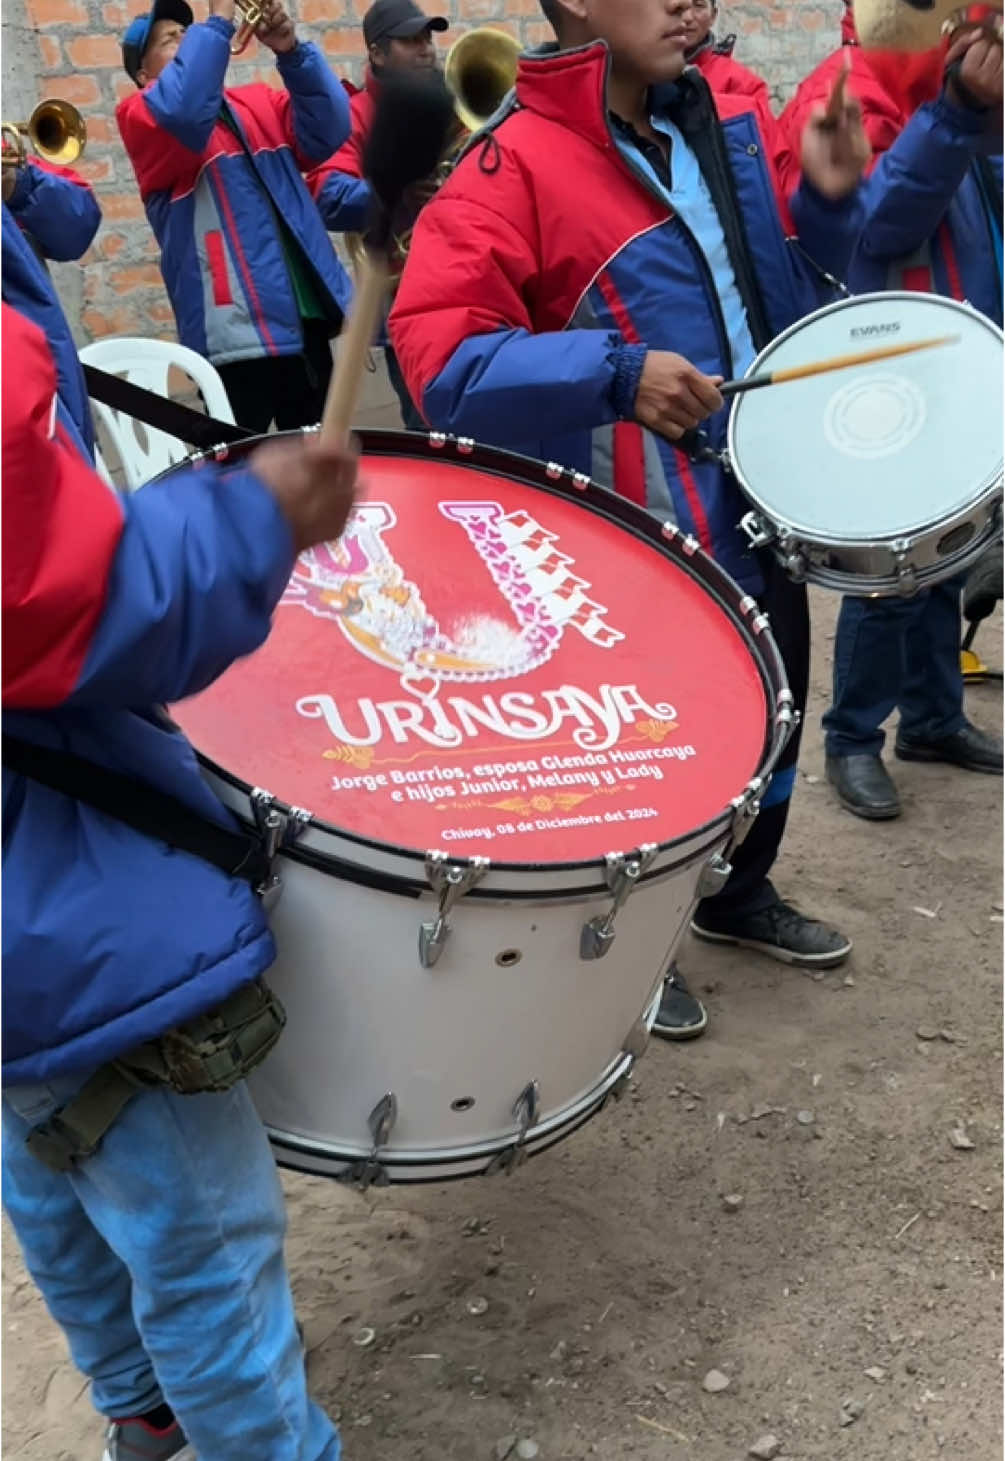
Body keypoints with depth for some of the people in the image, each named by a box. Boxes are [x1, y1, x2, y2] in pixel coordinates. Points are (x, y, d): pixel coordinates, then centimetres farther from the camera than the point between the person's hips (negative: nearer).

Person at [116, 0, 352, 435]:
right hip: (237, 331, -5)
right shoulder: (143, 117, 2)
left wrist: (291, 52, -11)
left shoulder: (258, 103, 18)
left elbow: (328, 129, 2)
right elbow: (185, 113, -21)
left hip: (306, 317, 5)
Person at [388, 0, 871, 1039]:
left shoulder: (727, 123, 5)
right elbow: (437, 352, -26)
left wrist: (828, 197, -6)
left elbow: (792, 262, 16)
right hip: (644, 525, -7)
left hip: (767, 488, 7)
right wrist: (615, 371, -32)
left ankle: (741, 893, 48)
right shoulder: (515, 167, -17)